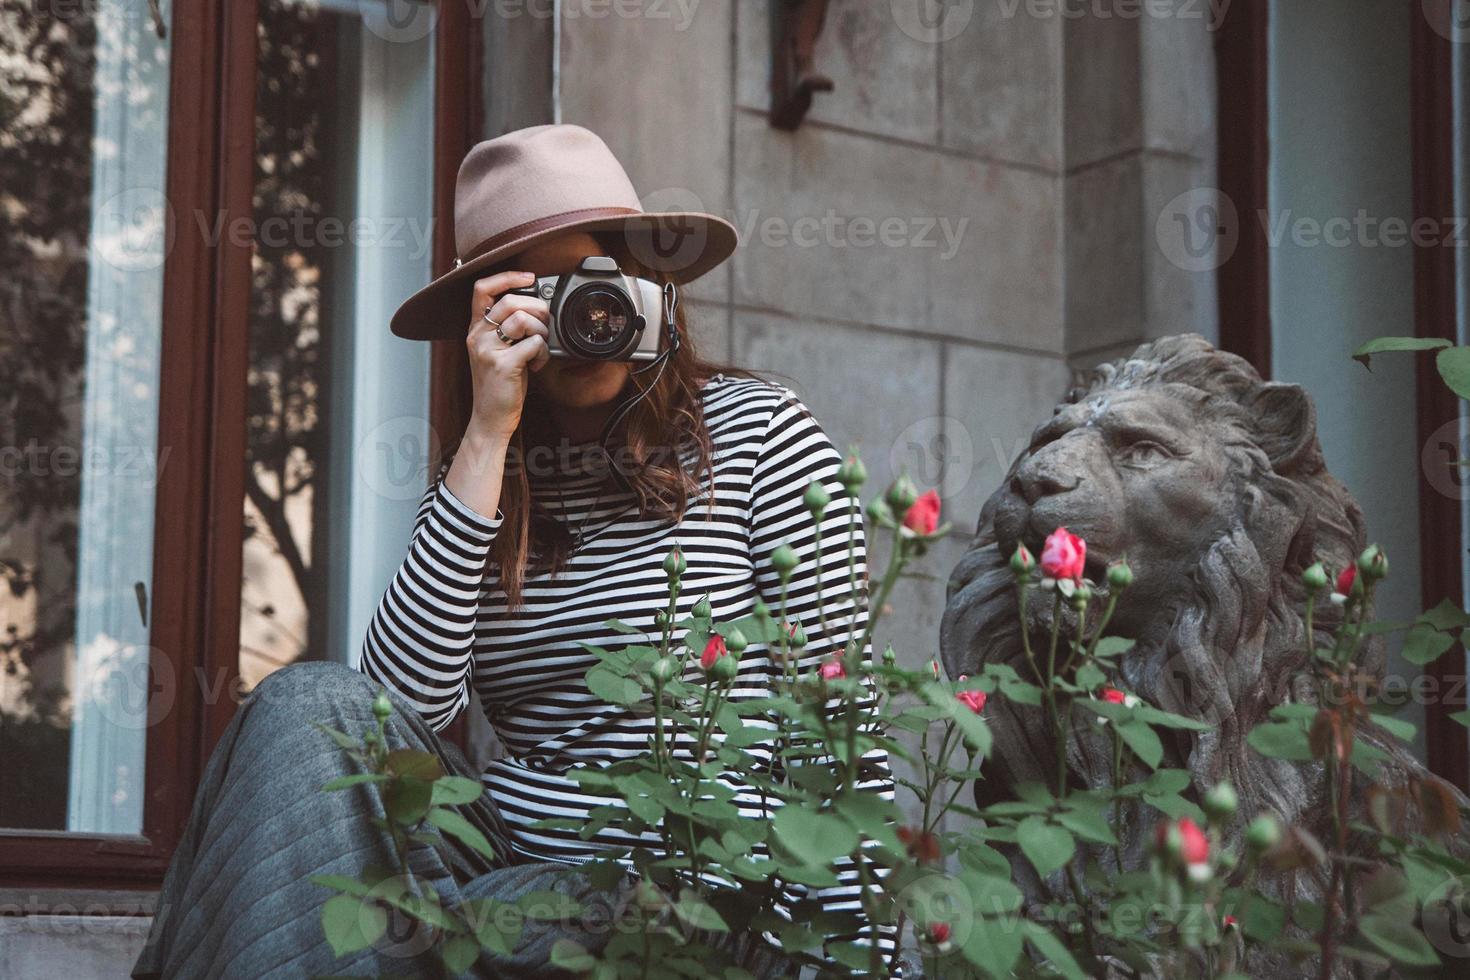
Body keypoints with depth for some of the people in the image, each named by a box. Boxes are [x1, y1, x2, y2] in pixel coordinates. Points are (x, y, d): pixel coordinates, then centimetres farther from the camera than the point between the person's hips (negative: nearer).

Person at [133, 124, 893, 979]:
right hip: (503, 863, 5)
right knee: (312, 704, -20)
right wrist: (489, 438, -9)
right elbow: (403, 708, -8)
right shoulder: (485, 472, 10)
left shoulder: (757, 431, 1)